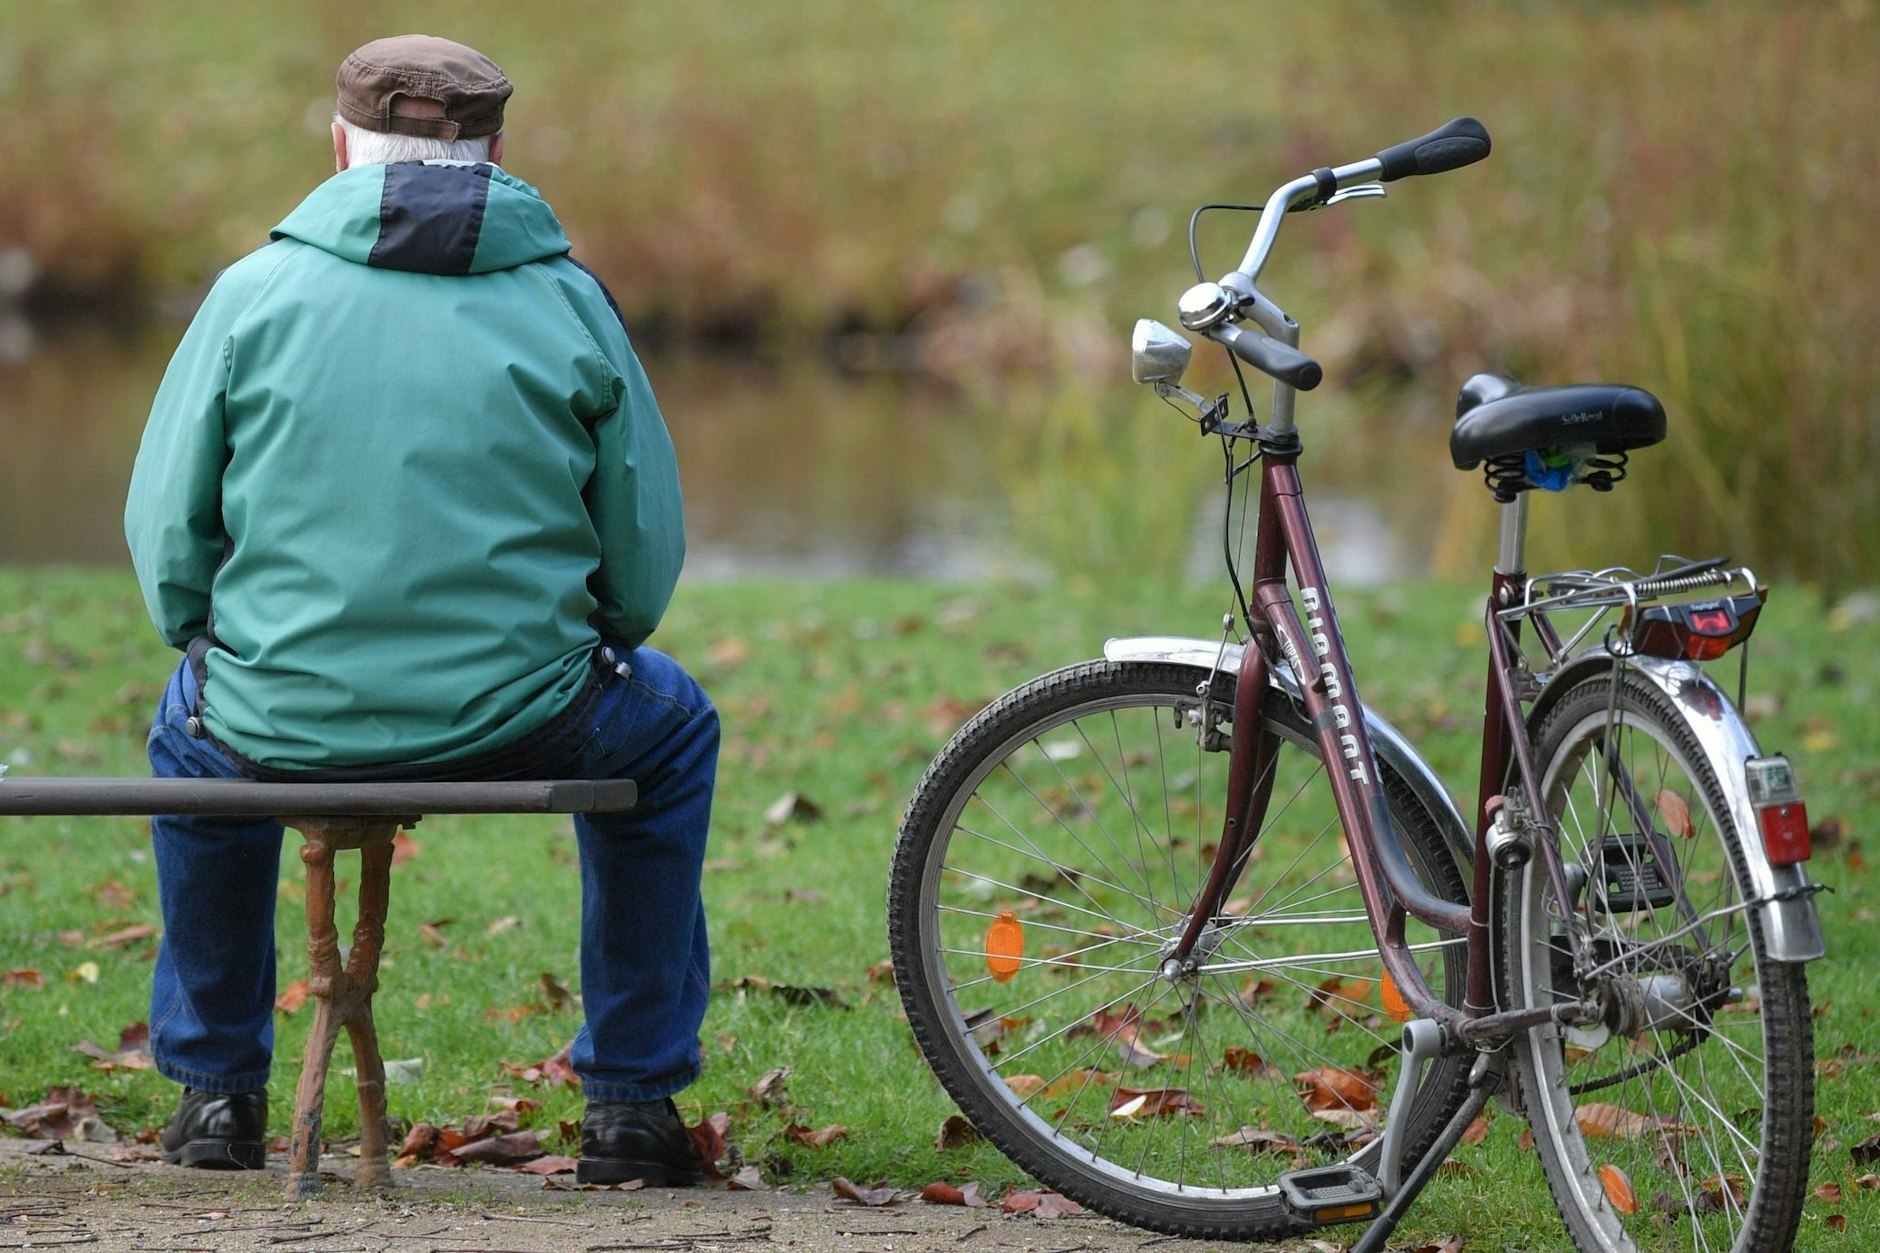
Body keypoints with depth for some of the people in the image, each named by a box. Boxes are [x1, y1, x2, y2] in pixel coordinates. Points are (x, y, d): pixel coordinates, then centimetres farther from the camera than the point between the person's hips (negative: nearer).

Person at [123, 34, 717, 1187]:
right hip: (522, 723, -1)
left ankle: (217, 1089, 39)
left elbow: (166, 538, 3)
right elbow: (647, 560, 4)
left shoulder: (256, 291, 1)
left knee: (196, 722, 37)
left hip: (283, 725, 1)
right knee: (669, 724, 33)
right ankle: (632, 1099, 28)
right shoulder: (568, 302, 3)